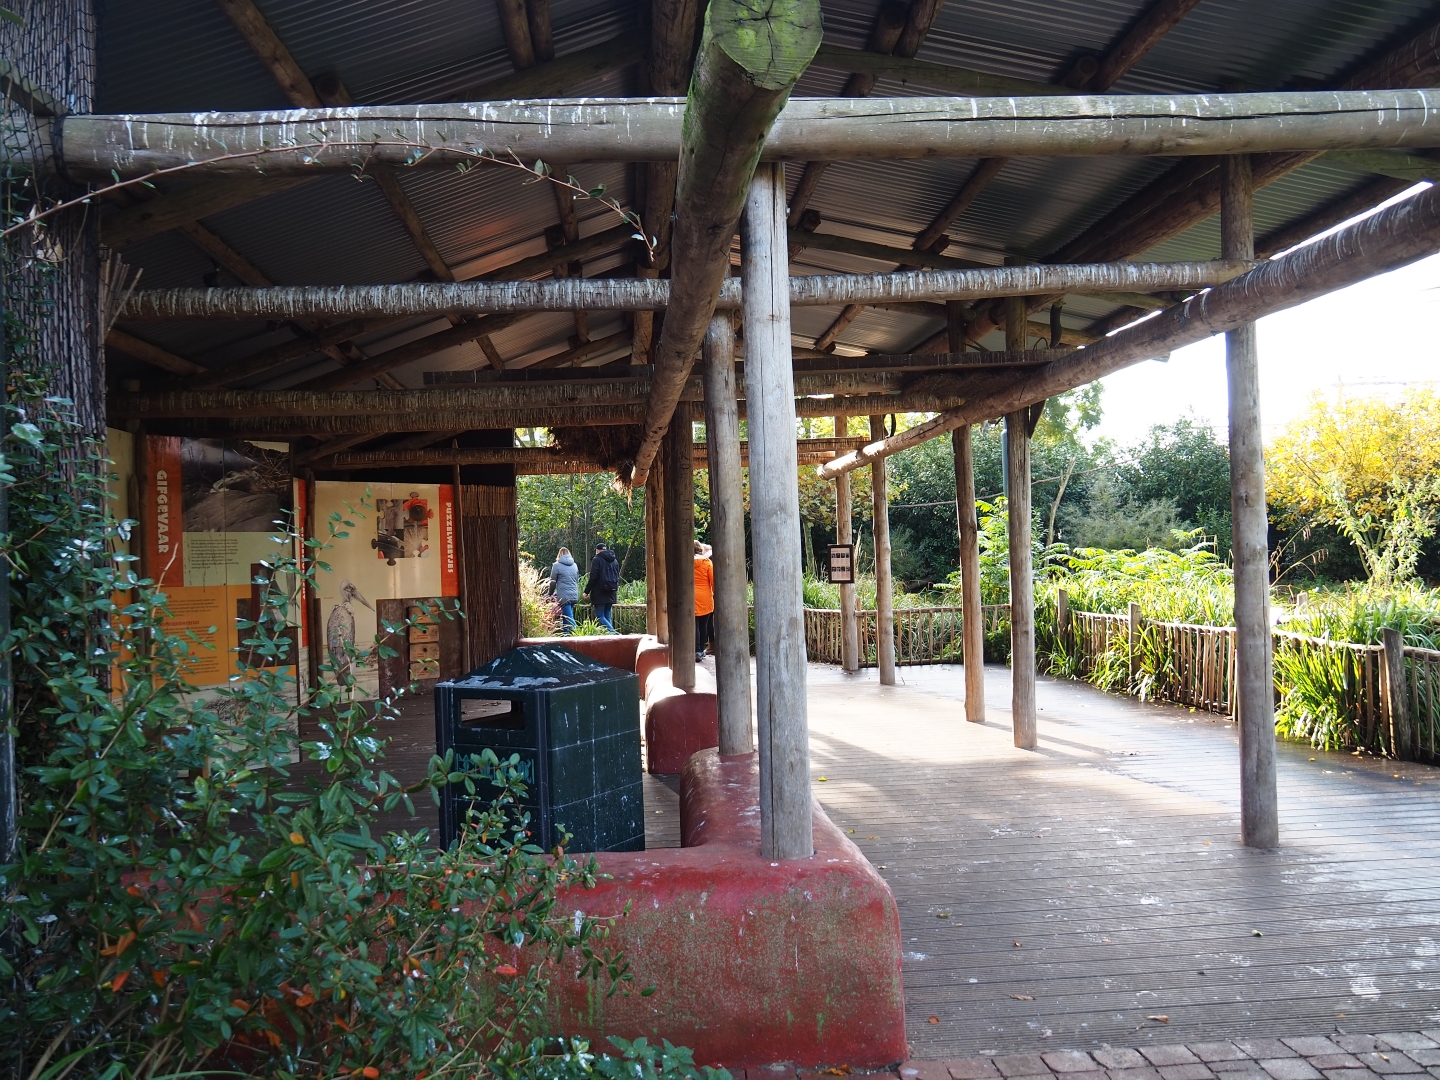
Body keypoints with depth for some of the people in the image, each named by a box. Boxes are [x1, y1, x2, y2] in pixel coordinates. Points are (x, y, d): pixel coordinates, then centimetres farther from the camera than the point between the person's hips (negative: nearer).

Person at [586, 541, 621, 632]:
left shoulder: (597, 560, -7)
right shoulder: (615, 560, 14)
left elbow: (593, 577, -12)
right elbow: (618, 577, 20)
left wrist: (586, 591, -6)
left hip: (600, 593, -7)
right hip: (611, 593, 7)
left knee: (600, 616, -6)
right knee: (607, 616, 12)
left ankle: (612, 632, -25)